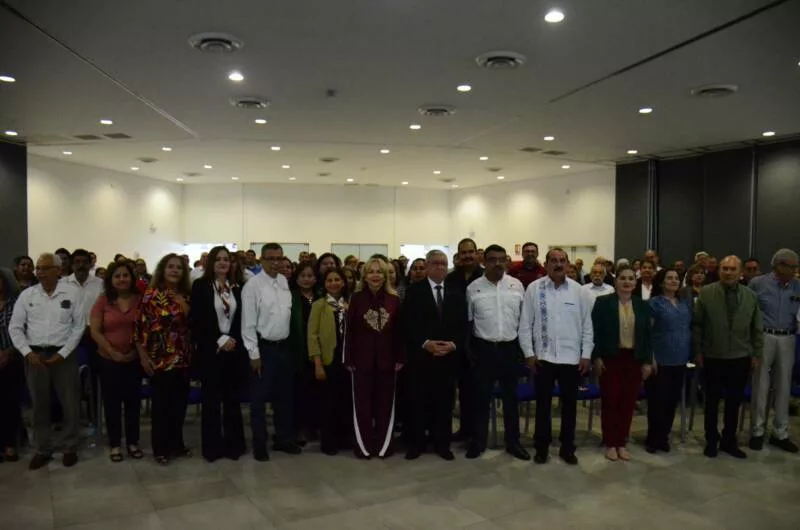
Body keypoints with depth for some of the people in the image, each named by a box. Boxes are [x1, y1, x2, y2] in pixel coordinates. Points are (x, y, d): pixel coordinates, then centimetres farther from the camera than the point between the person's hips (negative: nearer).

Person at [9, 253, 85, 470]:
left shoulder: (72, 293, -5)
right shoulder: (27, 295, 2)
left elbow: (79, 326, -4)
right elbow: (15, 327, 5)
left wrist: (62, 354, -9)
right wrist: (28, 353, -7)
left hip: (63, 354, -2)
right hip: (34, 355, 2)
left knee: (70, 404, 4)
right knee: (39, 405, 11)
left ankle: (69, 448, 20)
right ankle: (42, 450, 25)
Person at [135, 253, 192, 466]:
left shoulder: (187, 295, 8)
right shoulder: (151, 294, -7)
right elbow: (140, 326, -9)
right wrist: (143, 356, -10)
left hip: (183, 358, 5)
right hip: (160, 358, -5)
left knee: (180, 403, 12)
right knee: (161, 404, 4)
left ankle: (177, 443, 27)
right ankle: (161, 449, 18)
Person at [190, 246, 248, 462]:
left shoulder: (237, 287, 8)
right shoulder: (200, 285, -1)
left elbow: (242, 319, 9)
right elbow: (196, 320, -6)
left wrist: (233, 340, -7)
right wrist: (219, 340, -12)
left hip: (234, 349, 3)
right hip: (210, 350, -3)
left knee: (233, 398, 8)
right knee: (211, 399, 5)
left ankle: (233, 444, 19)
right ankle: (212, 446, 16)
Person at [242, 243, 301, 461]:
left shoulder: (284, 282, 6)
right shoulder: (253, 285, -12)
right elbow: (248, 323, -13)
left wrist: (289, 342, 9)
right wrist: (254, 354, -13)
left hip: (283, 346, 6)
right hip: (263, 348, -6)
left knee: (284, 395, 16)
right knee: (259, 398, 6)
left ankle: (283, 439, 31)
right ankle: (259, 443, 21)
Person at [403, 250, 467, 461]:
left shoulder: (456, 293, 10)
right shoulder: (414, 291, 1)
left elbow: (462, 325, 6)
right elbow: (409, 323, -7)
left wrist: (453, 344, -11)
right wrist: (426, 343, -18)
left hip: (448, 356, 2)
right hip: (420, 356, -2)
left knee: (444, 403, 8)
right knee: (418, 402, 4)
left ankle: (442, 444, 21)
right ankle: (415, 443, 18)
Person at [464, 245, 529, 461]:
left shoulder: (516, 285, 1)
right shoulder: (473, 288, -2)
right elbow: (468, 320, 2)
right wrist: (470, 349, 1)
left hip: (510, 348, 1)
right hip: (484, 348, -1)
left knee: (511, 396, 11)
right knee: (482, 397, 8)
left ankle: (513, 442, 24)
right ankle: (478, 442, 21)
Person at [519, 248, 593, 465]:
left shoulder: (579, 291, 1)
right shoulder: (534, 288, -3)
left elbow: (587, 325, 4)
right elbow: (525, 324, -2)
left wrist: (586, 355, -1)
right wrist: (529, 353, -6)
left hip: (572, 357, 1)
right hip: (543, 356, -1)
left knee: (569, 404, 12)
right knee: (543, 404, 9)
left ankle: (567, 448, 27)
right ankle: (542, 446, 24)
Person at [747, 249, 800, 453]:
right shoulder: (757, 283, -4)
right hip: (763, 338, -3)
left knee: (784, 387, 10)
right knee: (761, 386, 4)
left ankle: (780, 433, 22)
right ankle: (757, 431, 16)